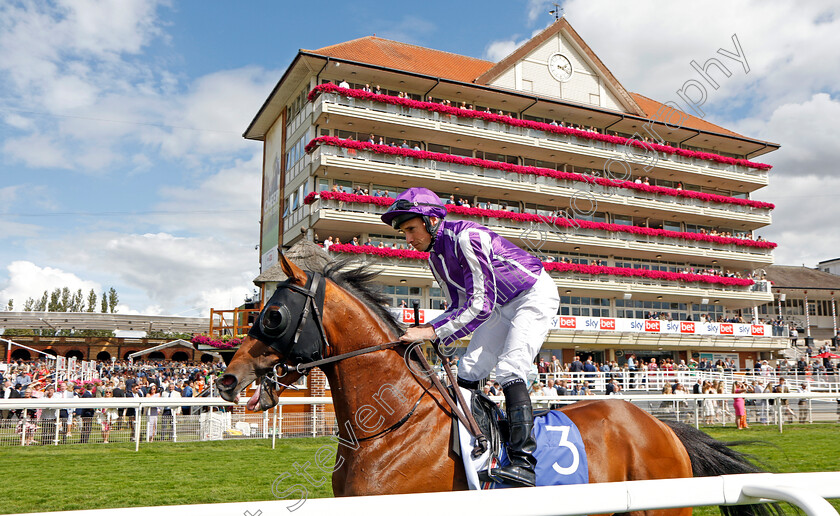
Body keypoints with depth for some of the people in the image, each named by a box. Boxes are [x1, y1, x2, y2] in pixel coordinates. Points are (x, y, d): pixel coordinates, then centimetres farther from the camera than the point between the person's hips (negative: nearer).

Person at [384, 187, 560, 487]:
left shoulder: (467, 237, -29)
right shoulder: (435, 257, 0)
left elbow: (481, 303, -33)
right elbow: (459, 307, 5)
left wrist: (434, 331, -36)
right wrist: (424, 331, -11)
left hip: (536, 296, -9)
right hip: (503, 305, 9)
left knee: (509, 370, -23)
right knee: (468, 370, 3)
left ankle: (523, 462, -23)